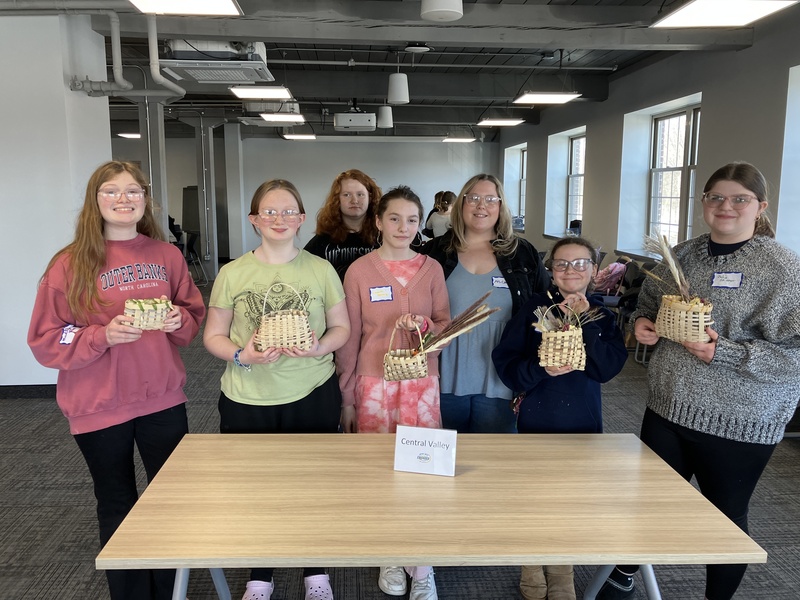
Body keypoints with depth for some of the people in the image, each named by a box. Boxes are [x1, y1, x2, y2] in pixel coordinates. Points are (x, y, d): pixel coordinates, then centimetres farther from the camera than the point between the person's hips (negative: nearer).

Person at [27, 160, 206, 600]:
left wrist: (179, 320, -11)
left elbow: (194, 313, 12)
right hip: (99, 408, -2)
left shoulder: (167, 255, 2)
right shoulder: (69, 264, -7)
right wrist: (104, 336, -22)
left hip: (163, 399, 3)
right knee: (117, 508, 14)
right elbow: (45, 342, -7)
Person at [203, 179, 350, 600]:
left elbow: (342, 327, 5)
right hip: (247, 400, 0)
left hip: (312, 396, 0)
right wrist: (242, 355, -17)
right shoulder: (232, 273, -1)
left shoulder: (321, 269, 0)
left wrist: (319, 348, -15)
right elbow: (213, 336, 3)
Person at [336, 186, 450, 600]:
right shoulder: (359, 270, -3)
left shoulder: (431, 269, 2)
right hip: (374, 383, -1)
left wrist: (423, 325, -17)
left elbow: (446, 327, 6)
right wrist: (346, 397, 2)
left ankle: (422, 564, 22)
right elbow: (349, 337, 1)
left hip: (422, 383, 1)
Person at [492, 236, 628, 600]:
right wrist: (540, 368, -26)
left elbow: (609, 367, -13)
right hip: (535, 420, -1)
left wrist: (583, 322, -20)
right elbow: (505, 363, -9)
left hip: (582, 422, 2)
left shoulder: (602, 315, 1)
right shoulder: (534, 309, -5)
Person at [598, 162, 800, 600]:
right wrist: (642, 324, -3)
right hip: (667, 408, 5)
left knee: (726, 517, 14)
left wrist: (722, 352, -26)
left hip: (739, 422, -4)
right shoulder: (680, 256, 5)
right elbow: (648, 305, 19)